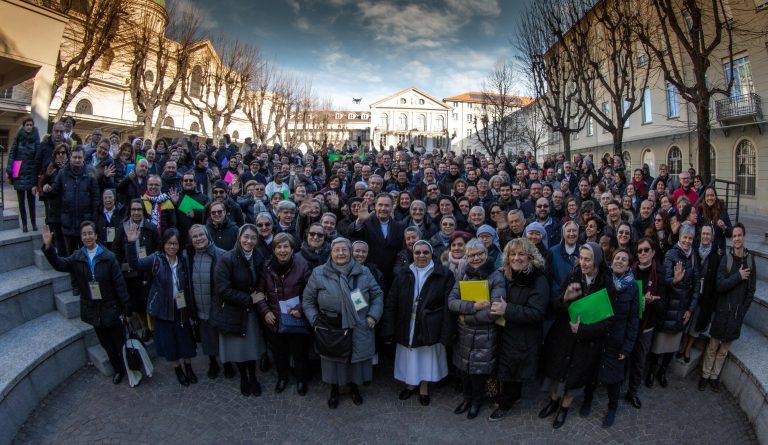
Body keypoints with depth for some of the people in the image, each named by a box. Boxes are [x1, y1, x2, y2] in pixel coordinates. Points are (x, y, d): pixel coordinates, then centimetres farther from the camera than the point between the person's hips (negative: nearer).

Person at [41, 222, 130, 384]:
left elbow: (120, 284, -11)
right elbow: (59, 264, -18)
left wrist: (127, 308, -11)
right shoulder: (77, 257, -1)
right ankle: (118, 370, 35)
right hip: (93, 310, 4)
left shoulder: (108, 257, -12)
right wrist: (48, 247, -34)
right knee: (106, 344, 17)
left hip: (111, 308, -3)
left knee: (120, 342, 6)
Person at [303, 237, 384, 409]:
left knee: (357, 359, 12)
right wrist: (315, 320, -4)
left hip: (358, 331, 1)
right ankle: (334, 391, 37)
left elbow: (377, 295, 7)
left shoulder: (364, 273, 0)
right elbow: (308, 300, 5)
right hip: (331, 331, -1)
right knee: (334, 360, 11)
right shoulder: (319, 274, -3)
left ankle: (354, 388, 40)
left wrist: (373, 316, -4)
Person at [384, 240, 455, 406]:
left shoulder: (444, 275, -9)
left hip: (429, 327, -2)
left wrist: (445, 333, -16)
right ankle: (411, 384, 35)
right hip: (407, 326, 2)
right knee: (410, 355, 12)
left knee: (427, 356, 9)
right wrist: (389, 329, -5)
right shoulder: (404, 275, 1)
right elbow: (392, 302, 1)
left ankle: (424, 387, 30)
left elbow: (448, 305, -11)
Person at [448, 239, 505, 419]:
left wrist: (467, 317, -14)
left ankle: (477, 400, 36)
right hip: (463, 333, 4)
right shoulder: (463, 276, 2)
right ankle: (467, 397, 40)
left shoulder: (496, 278, -12)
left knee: (478, 369, 9)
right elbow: (451, 302, -8)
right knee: (463, 367, 14)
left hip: (484, 335, -4)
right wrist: (474, 306, -23)